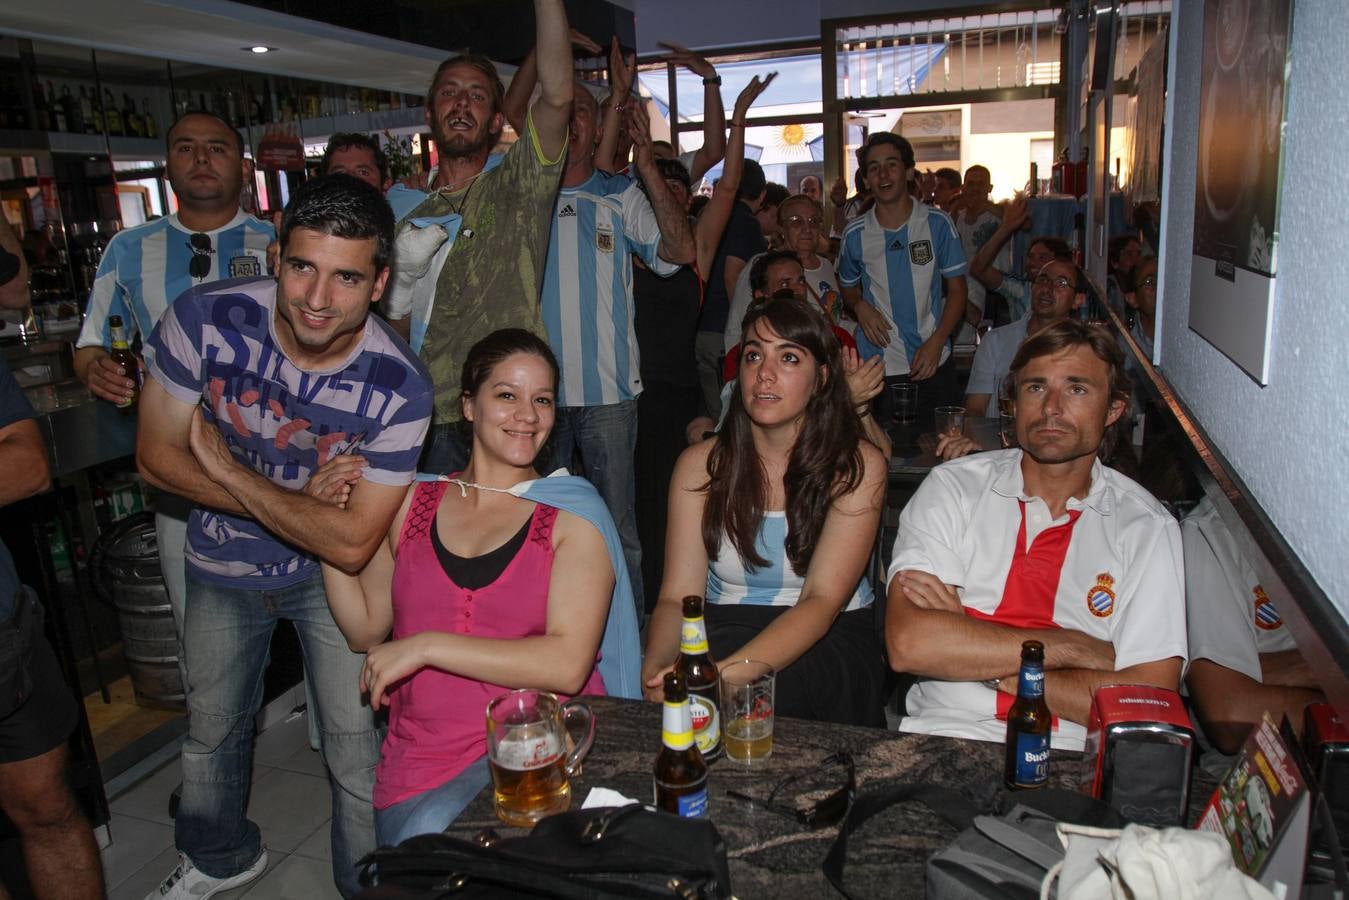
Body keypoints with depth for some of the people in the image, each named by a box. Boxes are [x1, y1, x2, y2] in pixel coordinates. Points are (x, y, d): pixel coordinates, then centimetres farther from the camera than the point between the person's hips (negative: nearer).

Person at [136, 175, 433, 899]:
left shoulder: (399, 386, -29)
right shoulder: (206, 319, -24)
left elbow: (352, 543, -27)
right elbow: (157, 456, -15)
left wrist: (229, 471, -24)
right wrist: (298, 502, -24)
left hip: (330, 572, -3)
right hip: (224, 565, 3)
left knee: (355, 742, 1)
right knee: (211, 727, 24)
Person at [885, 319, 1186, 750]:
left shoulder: (1149, 527, 2)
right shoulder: (952, 488, 1)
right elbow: (908, 643, -12)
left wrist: (973, 651, -12)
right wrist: (1073, 646, -10)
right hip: (939, 737, -2)